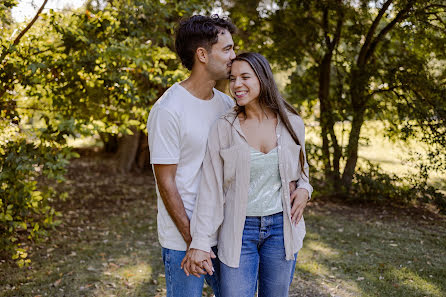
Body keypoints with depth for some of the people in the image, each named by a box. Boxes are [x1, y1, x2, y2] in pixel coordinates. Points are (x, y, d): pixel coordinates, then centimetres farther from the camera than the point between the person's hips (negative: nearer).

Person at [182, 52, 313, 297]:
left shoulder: (292, 123, 0)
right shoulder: (223, 128, -7)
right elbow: (211, 188, -8)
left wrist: (304, 189, -5)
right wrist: (200, 242, -13)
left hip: (281, 228, 2)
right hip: (239, 230, -2)